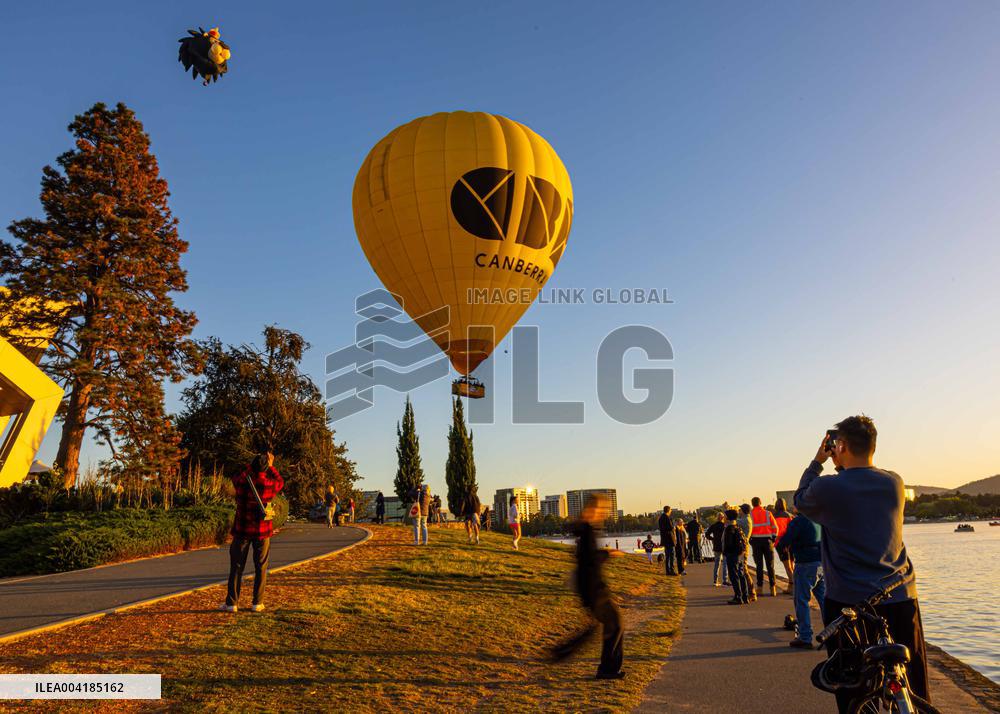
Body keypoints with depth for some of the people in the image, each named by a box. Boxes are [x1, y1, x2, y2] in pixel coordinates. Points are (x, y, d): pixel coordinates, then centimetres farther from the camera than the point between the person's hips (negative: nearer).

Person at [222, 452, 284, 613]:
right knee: (261, 567, 9)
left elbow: (236, 477, 14)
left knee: (236, 566, 8)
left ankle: (232, 603, 8)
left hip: (242, 529, 0)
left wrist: (251, 466, 20)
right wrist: (271, 466, 21)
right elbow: (280, 482, 14)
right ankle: (257, 603, 10)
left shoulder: (242, 481, -11)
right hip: (262, 531, 0)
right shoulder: (270, 484, -10)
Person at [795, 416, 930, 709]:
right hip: (901, 598, 4)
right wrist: (843, 467, 20)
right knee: (914, 693, 16)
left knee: (852, 694, 9)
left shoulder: (827, 487, -14)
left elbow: (801, 501, 8)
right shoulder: (895, 483, -1)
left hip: (848, 602, -4)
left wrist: (817, 461, 13)